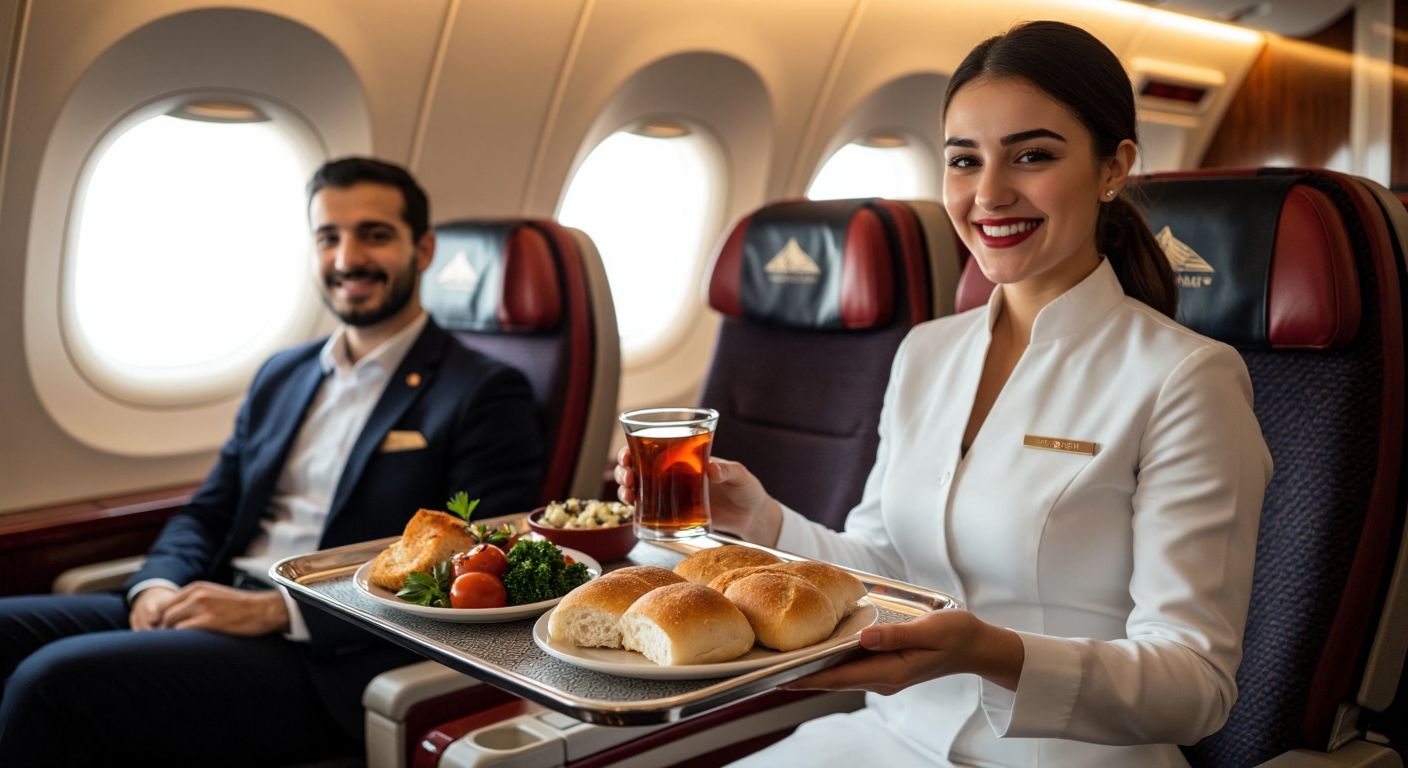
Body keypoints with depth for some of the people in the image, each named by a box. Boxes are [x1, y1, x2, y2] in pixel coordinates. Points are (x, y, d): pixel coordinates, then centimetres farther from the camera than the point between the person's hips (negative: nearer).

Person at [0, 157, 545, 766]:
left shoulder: (485, 394, -3)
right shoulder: (281, 375, 20)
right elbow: (207, 512, 21)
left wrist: (275, 609, -17)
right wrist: (159, 586, -3)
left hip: (324, 667, -6)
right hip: (217, 612, 7)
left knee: (55, 679, -25)